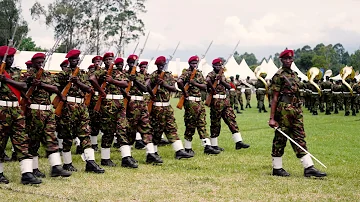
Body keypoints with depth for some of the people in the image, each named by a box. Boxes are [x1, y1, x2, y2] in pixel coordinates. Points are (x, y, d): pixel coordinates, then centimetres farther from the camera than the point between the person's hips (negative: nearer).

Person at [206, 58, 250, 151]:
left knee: (232, 119, 2)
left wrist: (223, 81, -6)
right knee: (215, 123, -1)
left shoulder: (222, 75, 19)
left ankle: (238, 142, 1)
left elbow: (229, 87, 11)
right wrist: (213, 89, -19)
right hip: (216, 102, -8)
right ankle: (214, 145, 8)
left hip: (225, 101, 8)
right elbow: (207, 80, -30)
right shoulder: (212, 74, -6)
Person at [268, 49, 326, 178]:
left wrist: (299, 110, 18)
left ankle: (309, 168, 6)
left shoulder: (294, 75, 16)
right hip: (284, 110, -8)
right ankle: (277, 168, 11)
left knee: (300, 138, 6)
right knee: (280, 139, 1)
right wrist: (272, 118, -13)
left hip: (296, 110, 8)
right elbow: (275, 98, -10)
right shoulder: (279, 75, -7)